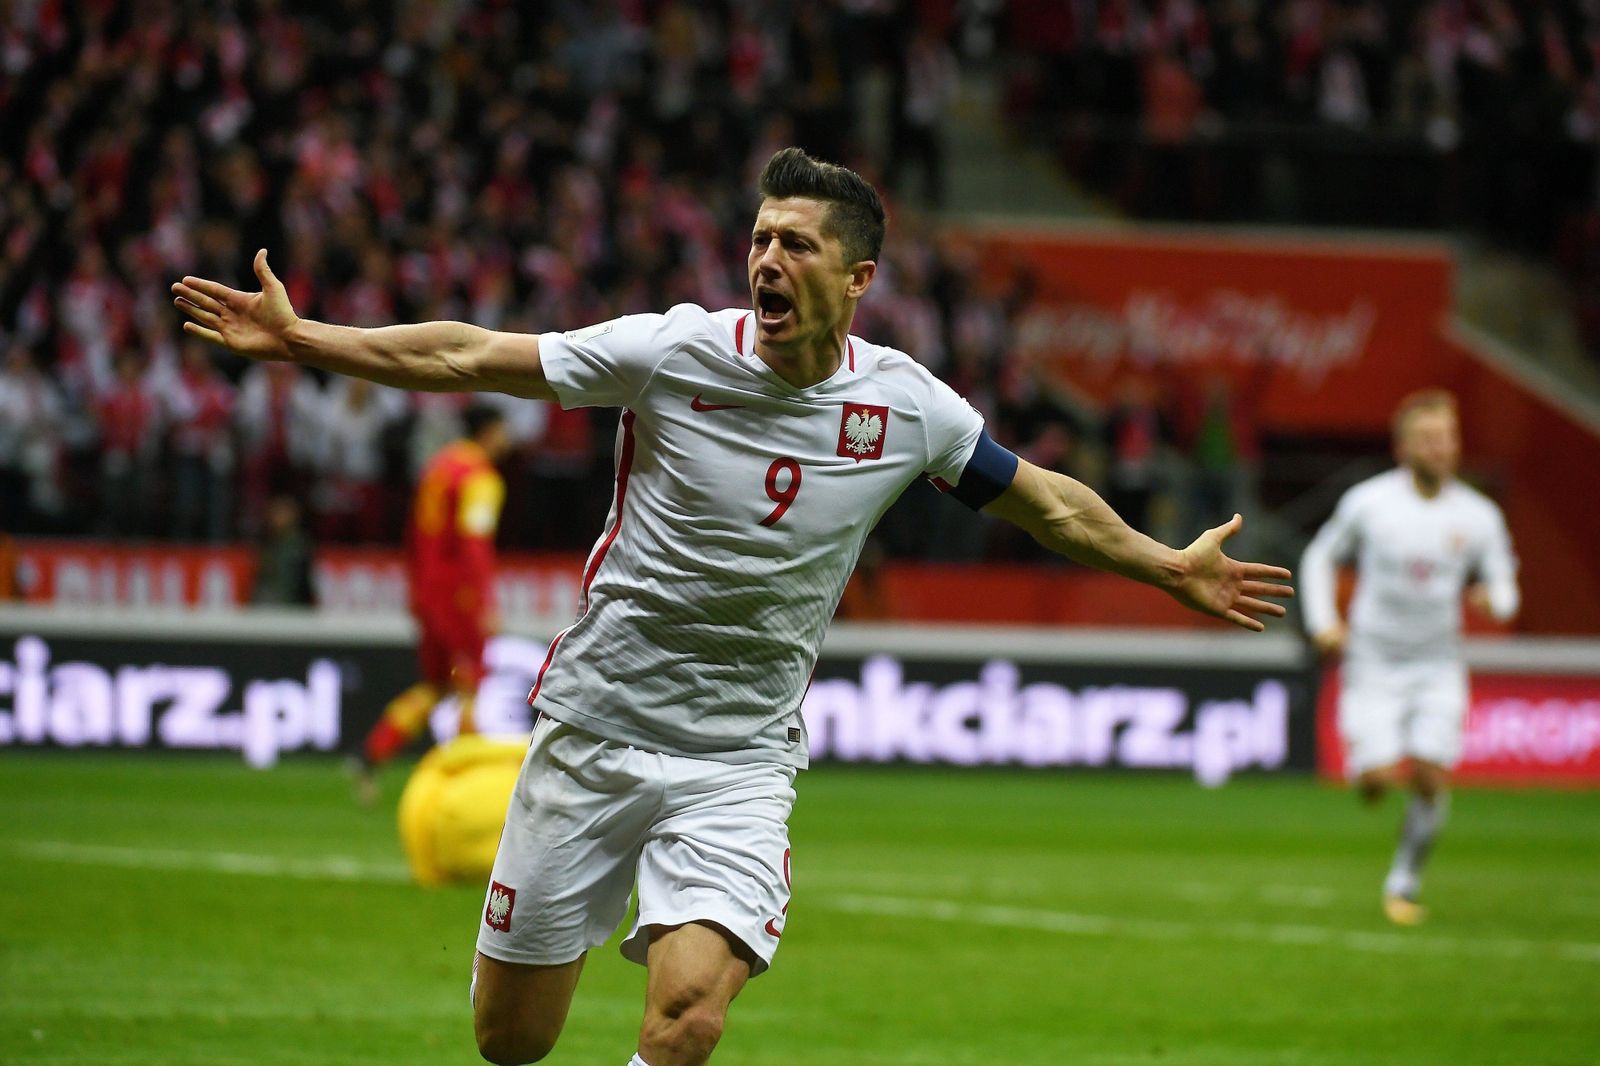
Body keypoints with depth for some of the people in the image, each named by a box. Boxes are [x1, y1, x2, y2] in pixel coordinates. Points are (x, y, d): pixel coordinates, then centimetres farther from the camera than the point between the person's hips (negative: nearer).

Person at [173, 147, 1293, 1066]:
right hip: (593, 727, 0)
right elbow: (466, 358, -4)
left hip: (741, 764, 0)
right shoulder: (672, 350, -9)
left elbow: (1049, 503, 14)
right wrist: (297, 337, -9)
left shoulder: (907, 403, -3)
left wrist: (1172, 569, 20)